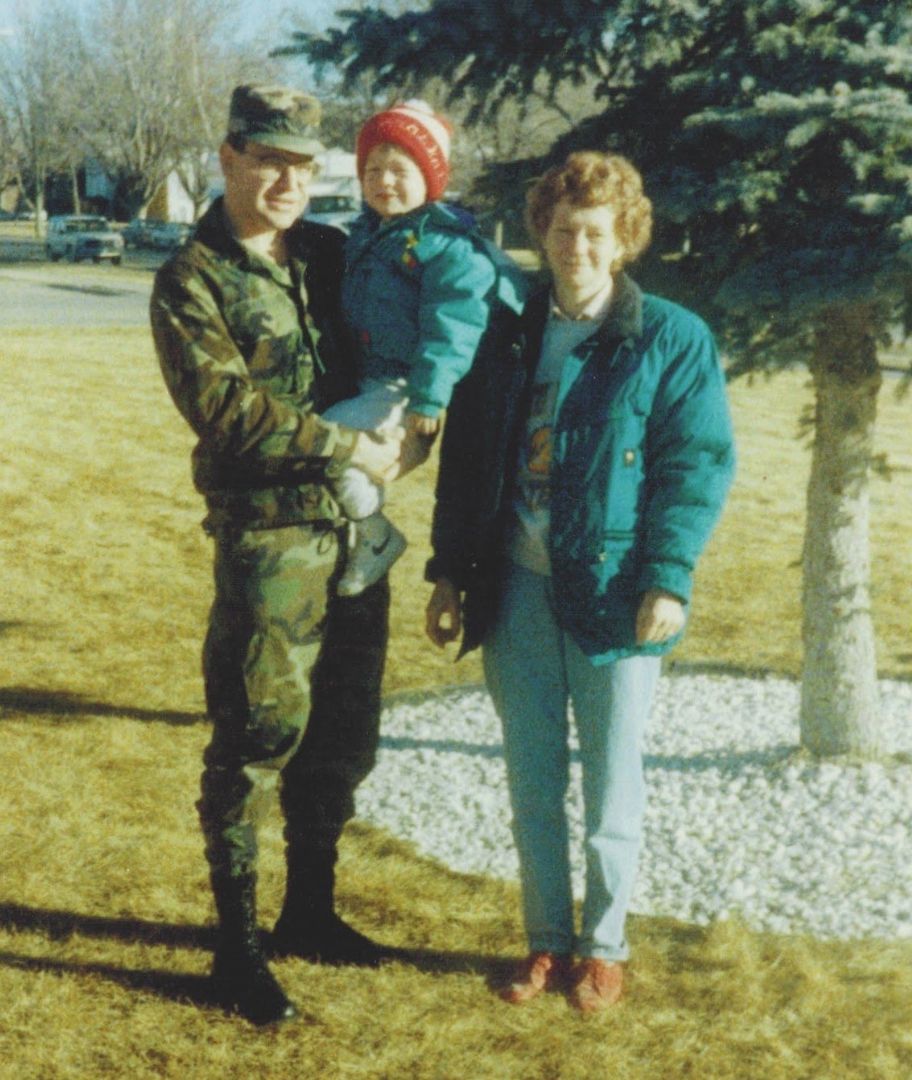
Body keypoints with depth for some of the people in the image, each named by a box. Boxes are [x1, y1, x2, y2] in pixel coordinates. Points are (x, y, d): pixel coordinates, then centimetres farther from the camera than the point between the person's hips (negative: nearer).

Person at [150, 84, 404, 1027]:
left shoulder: (333, 255, 11)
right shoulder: (192, 279, -6)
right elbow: (223, 403, -19)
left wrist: (402, 433, -1)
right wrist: (347, 447, -18)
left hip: (358, 529, 6)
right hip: (269, 536, -6)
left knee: (341, 738, 15)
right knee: (255, 742, 0)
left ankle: (309, 911, 32)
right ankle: (237, 944, 15)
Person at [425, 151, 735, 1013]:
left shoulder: (673, 340, -4)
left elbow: (699, 465, -6)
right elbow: (464, 459, 10)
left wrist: (668, 578, -15)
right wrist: (449, 573, 6)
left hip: (614, 594, -3)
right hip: (517, 588, 4)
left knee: (611, 783, 9)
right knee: (532, 780, 12)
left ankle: (603, 947, 25)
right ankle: (546, 941, 27)